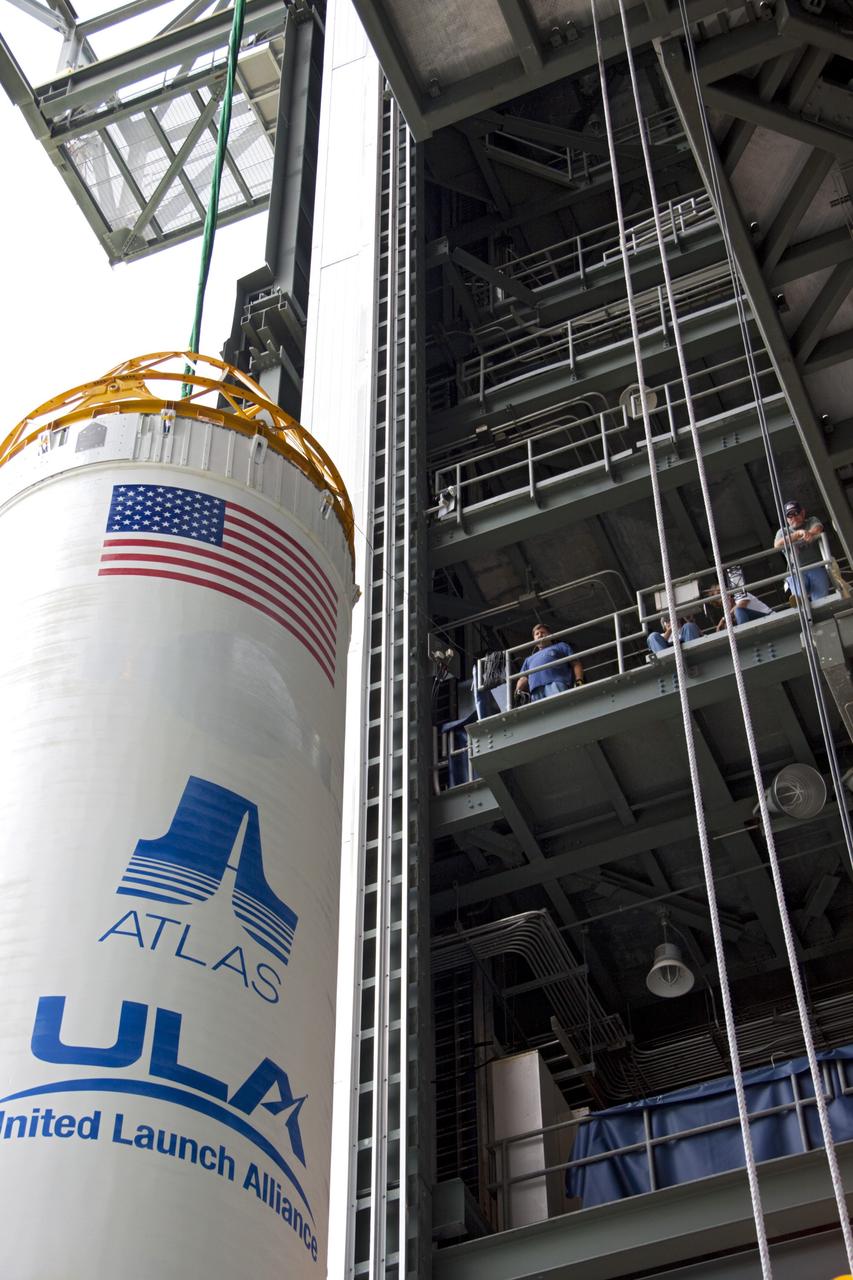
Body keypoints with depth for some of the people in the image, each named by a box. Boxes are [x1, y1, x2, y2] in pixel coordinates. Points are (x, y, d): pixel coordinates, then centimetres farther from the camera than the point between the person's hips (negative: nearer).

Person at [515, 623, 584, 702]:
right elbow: (523, 678, 28)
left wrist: (579, 681, -2)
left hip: (557, 684, -3)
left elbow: (575, 664, 18)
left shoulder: (561, 646, 32)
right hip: (536, 691, 3)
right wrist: (518, 691, 4)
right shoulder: (529, 659, 42)